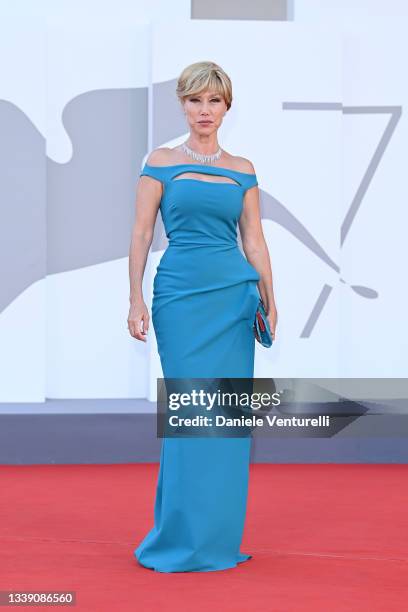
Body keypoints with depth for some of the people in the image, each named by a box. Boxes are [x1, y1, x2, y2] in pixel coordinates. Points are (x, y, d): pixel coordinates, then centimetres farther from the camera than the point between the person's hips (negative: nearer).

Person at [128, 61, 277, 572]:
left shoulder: (243, 170, 10)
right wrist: (136, 299, -8)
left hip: (234, 295, 3)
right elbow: (141, 232, 0)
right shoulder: (161, 162, 3)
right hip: (179, 294, -2)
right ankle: (182, 535, 11)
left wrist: (269, 299, 3)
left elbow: (254, 240, 10)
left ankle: (218, 536, 15)